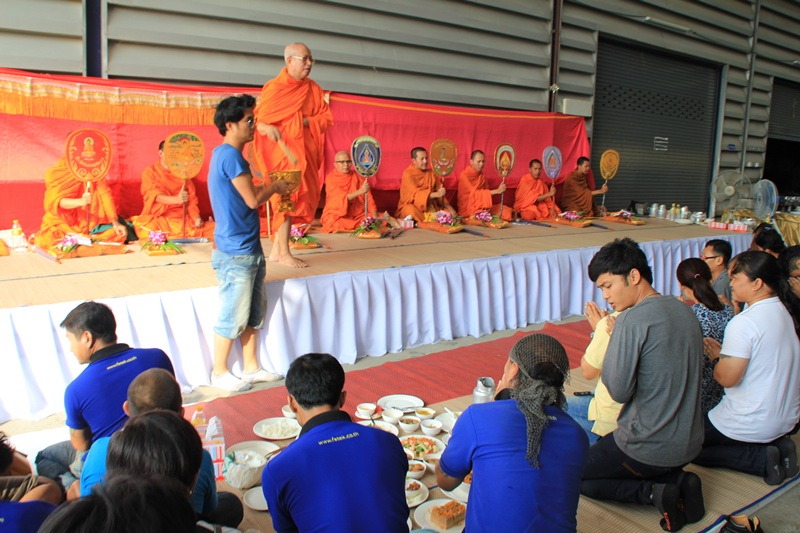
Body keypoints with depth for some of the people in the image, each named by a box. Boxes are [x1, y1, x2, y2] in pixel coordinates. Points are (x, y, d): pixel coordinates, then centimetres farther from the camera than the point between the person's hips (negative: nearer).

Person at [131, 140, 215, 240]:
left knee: (213, 228, -18)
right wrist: (176, 199, -33)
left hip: (182, 220, 3)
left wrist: (196, 218, -9)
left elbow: (191, 199, 11)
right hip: (158, 220, -3)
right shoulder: (149, 172, 6)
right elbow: (154, 195, -12)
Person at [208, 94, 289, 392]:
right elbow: (252, 200, -19)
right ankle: (219, 373, 16)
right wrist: (275, 187, -3)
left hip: (248, 250, 10)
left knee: (254, 313, 16)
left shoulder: (224, 154, 15)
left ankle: (251, 368, 27)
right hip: (235, 253, -10)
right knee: (233, 316, 1)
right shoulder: (230, 155, -16)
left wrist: (270, 188, 10)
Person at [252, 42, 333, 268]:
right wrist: (267, 128, -25)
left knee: (301, 198, 5)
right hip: (282, 151, -6)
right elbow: (258, 117, -4)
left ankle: (276, 249, 16)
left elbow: (326, 118, 6)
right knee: (287, 197, -8)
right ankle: (284, 253, 1)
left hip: (306, 152, 6)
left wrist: (305, 121, -11)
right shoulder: (274, 87, -3)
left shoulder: (313, 88, 10)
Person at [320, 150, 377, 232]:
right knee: (338, 226, -35)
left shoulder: (357, 176, 3)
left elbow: (368, 197, -3)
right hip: (337, 216, -3)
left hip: (357, 216, 4)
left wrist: (375, 217, -17)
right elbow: (341, 198, -21)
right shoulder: (331, 178, -7)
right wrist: (360, 191, -37)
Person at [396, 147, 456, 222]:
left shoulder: (431, 173, 8)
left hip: (430, 207, 6)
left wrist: (449, 207, -10)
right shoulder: (408, 174, -10)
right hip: (412, 206, -6)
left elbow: (440, 194, 7)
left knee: (449, 213, -12)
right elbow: (415, 194, -21)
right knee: (411, 211, -38)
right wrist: (436, 194, -32)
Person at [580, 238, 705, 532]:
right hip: (690, 443, 8)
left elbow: (619, 391, -20)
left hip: (648, 448, -8)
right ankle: (678, 480, 9)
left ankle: (652, 492, -3)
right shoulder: (684, 310, 3)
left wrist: (606, 336, -9)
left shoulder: (632, 319, -22)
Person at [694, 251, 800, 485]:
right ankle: (776, 446, 8)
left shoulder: (744, 323, -24)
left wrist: (716, 361, -4)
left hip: (751, 425, -8)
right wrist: (723, 353, 12)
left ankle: (761, 458, -4)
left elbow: (727, 378, -23)